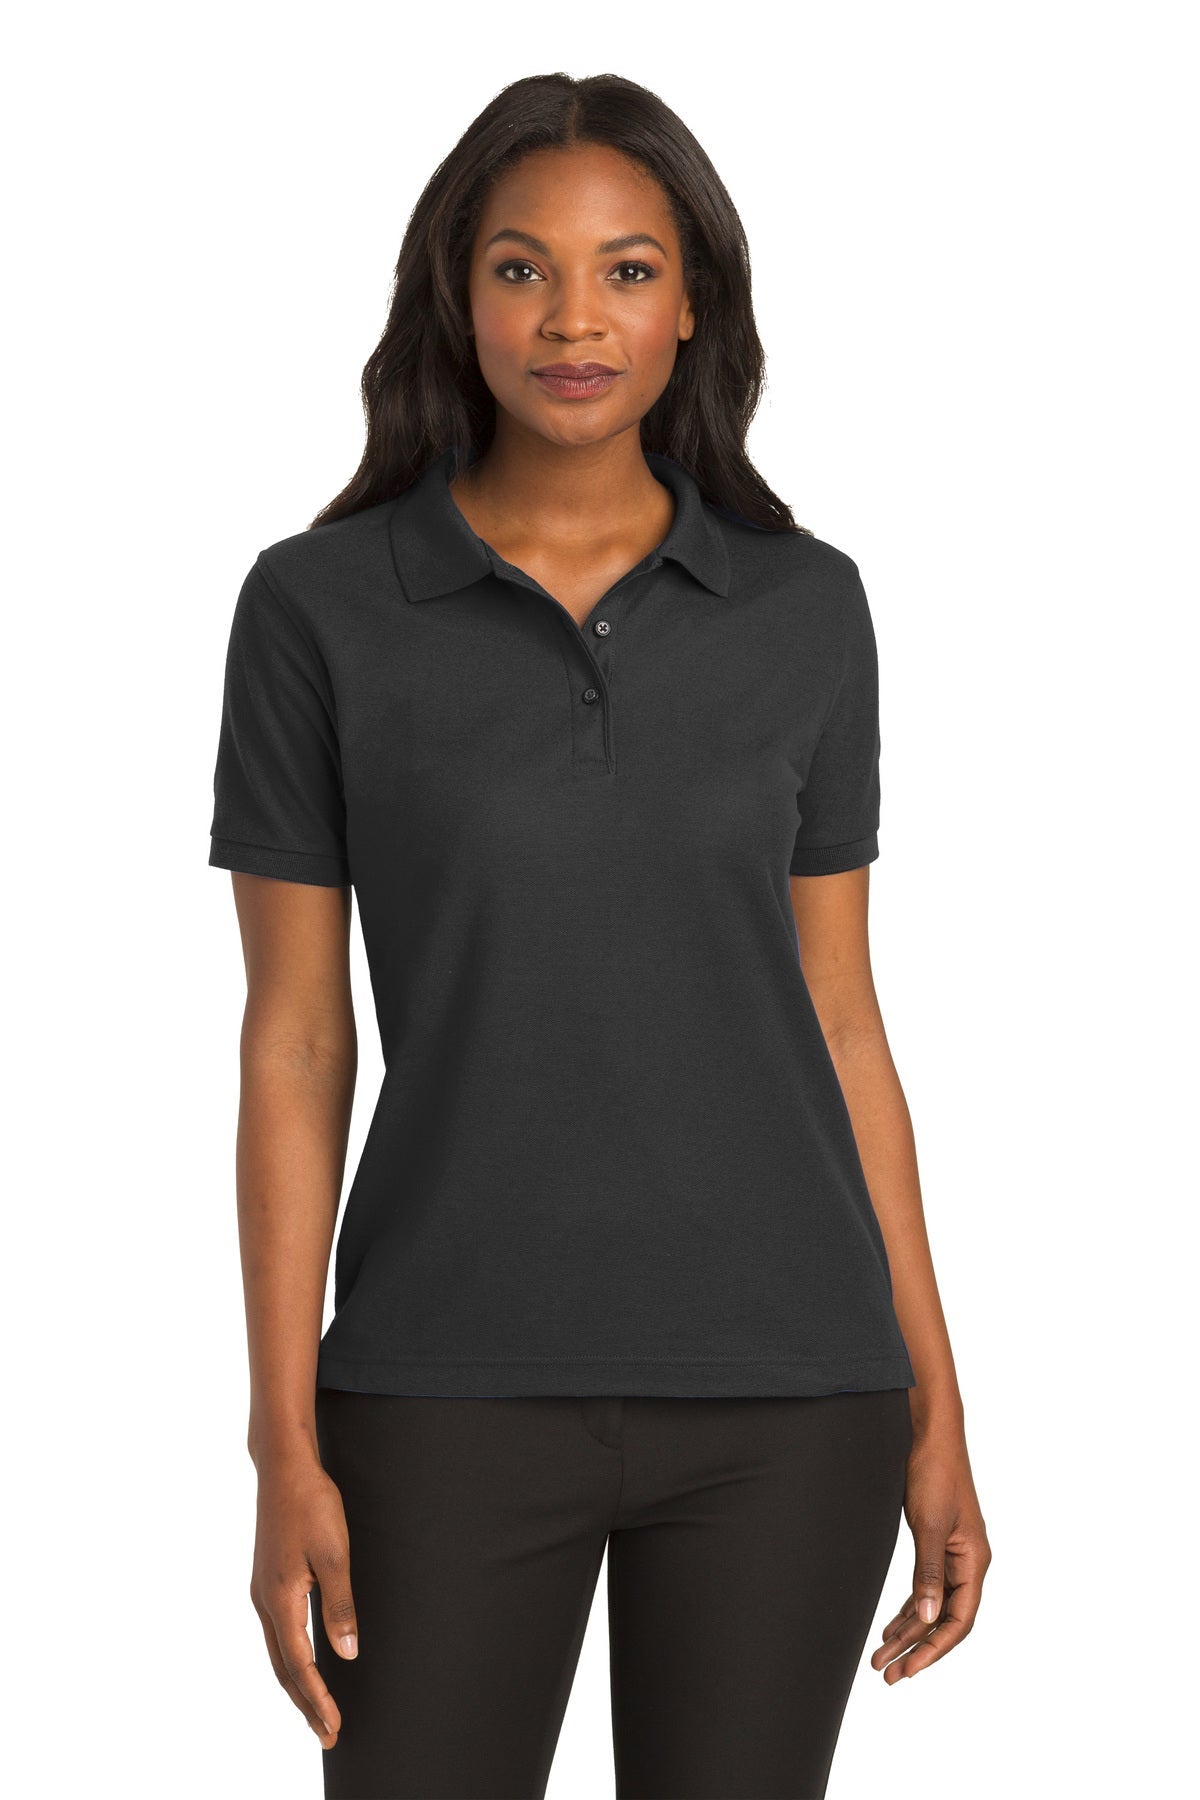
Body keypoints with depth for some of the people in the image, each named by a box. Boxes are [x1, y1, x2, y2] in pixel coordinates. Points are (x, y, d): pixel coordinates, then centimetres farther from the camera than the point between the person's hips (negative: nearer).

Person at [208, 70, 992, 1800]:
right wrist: (287, 1451, -6)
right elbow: (296, 1040, -1)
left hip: (779, 1391, 2)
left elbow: (836, 1017, 7)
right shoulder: (321, 607, -3)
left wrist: (935, 1411, 6)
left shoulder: (804, 607, 3)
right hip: (459, 1390, -1)